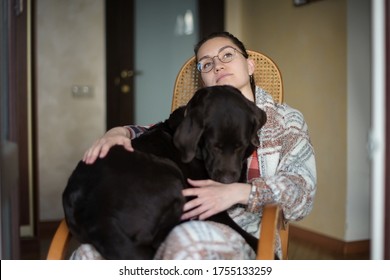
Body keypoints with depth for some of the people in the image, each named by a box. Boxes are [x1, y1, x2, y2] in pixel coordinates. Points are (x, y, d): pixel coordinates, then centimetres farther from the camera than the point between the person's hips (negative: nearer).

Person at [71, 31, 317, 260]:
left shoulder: (286, 119, 12)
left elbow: (301, 193, 0)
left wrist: (238, 192, -18)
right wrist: (120, 132, -5)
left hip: (243, 239, -1)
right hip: (178, 230, 2)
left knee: (189, 241, -39)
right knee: (87, 256, -28)